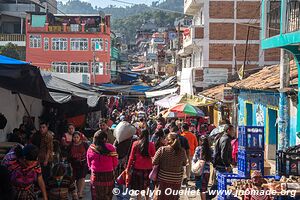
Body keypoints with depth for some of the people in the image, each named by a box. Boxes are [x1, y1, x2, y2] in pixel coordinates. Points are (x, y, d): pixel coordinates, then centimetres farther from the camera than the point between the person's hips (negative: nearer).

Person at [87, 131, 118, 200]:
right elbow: (115, 163, -4)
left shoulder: (91, 148, -5)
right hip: (109, 175, -1)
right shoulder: (110, 148, -9)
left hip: (95, 175, 1)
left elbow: (89, 163, 6)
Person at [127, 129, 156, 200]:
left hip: (137, 167, -1)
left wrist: (128, 167, 4)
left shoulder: (135, 144, -7)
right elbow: (153, 155, 4)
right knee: (146, 186, 17)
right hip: (148, 168, 1)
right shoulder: (151, 144, -8)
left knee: (138, 187, 8)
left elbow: (131, 157, -3)